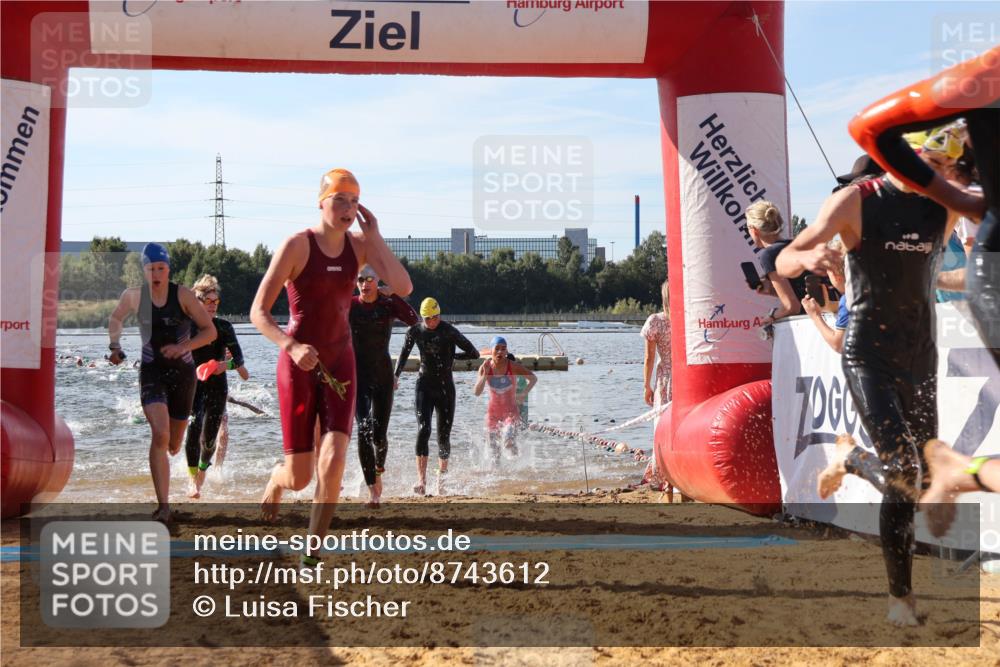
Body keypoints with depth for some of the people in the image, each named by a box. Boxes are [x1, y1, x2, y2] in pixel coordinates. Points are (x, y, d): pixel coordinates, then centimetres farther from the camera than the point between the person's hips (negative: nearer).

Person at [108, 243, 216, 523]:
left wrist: (183, 346, -22)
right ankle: (163, 506, -21)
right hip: (151, 371, -1)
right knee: (160, 435, -23)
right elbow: (116, 319, 18)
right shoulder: (133, 296, -4)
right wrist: (114, 346, 7)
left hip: (182, 371, 1)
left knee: (174, 444, 13)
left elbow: (210, 331, -9)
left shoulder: (183, 295, -9)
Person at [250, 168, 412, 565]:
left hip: (340, 363, 3)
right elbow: (258, 312, -12)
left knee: (333, 463, -15)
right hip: (299, 364, -3)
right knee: (299, 478, 2)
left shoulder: (360, 245, 2)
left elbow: (403, 287, -12)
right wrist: (291, 346, -28)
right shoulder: (297, 245, -11)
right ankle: (276, 479, 42)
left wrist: (374, 236, -12)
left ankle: (312, 553, 2)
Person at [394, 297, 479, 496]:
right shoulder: (414, 331, -1)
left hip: (445, 387, -1)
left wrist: (451, 356, -6)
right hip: (424, 385, 1)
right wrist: (395, 376, 12)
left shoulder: (449, 332, -11)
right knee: (423, 429, -15)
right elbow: (404, 353, 16)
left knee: (444, 435, 4)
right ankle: (421, 479, -20)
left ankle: (441, 479, 20)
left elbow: (474, 353, -10)